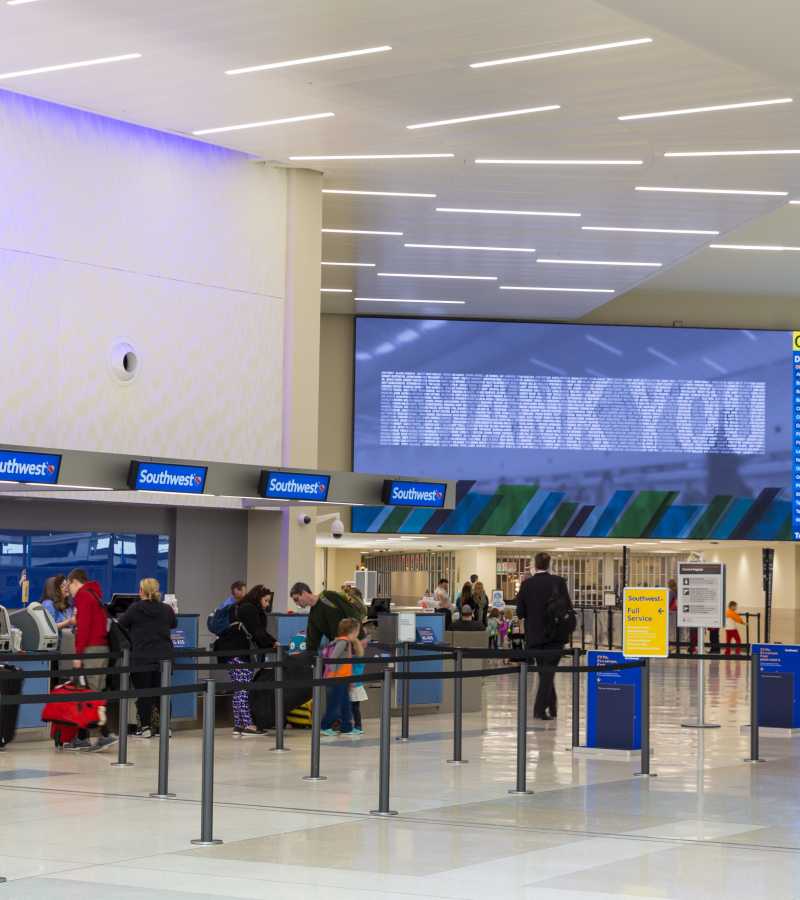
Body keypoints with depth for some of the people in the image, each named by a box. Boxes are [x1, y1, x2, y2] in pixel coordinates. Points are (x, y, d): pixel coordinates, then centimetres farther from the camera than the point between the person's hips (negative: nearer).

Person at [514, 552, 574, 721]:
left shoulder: (526, 585, -3)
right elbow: (568, 606, -8)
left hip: (534, 635, 2)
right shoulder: (557, 581, -8)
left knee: (544, 671, 15)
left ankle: (551, 708, 20)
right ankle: (540, 709, -9)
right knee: (548, 671, 0)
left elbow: (520, 612, -1)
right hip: (554, 635, -2)